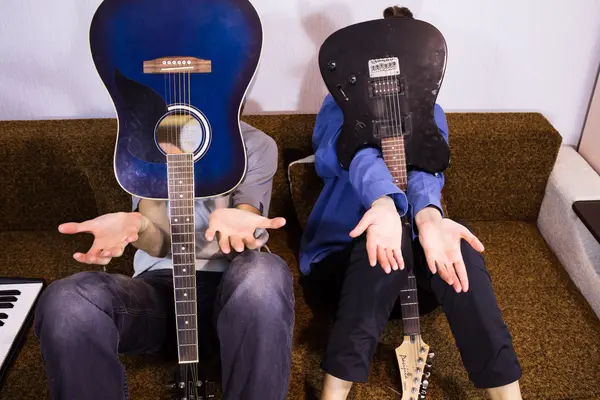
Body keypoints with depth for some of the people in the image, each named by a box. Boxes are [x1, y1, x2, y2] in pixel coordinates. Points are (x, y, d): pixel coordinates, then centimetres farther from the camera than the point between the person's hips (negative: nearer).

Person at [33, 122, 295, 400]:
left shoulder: (256, 145, 8)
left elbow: (243, 234, -5)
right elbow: (160, 242, -1)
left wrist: (232, 223, -31)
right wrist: (134, 224, -27)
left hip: (230, 283, -1)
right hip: (160, 281, 1)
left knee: (264, 274, -38)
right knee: (65, 301, -29)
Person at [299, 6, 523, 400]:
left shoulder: (430, 114, 9)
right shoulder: (341, 104, 0)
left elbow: (425, 168, -14)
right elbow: (357, 153, -24)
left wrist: (428, 216, -39)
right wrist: (383, 202, -48)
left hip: (411, 261, 3)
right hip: (342, 255, -2)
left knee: (460, 246, -30)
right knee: (386, 239, -36)